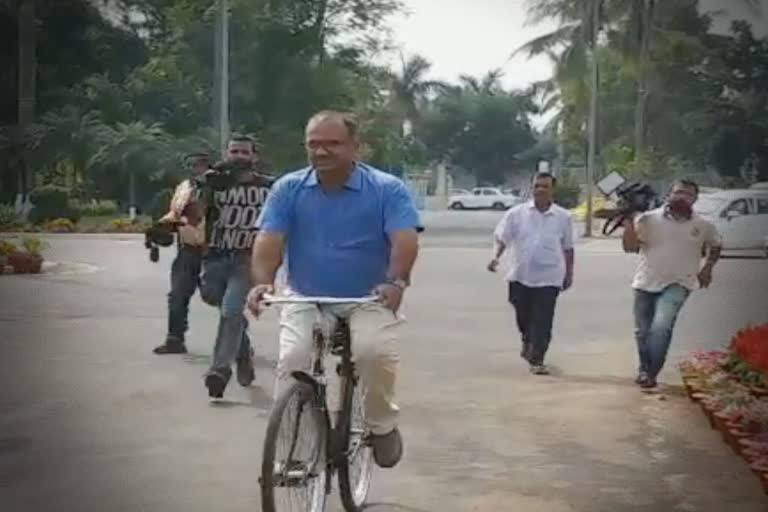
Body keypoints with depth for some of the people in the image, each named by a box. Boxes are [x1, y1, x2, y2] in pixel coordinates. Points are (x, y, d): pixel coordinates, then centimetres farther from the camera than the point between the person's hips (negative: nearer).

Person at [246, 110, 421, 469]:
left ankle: (382, 426, -1)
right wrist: (263, 282, -28)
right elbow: (269, 242, -9)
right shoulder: (288, 189, -2)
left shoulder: (388, 189, -9)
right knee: (292, 358, -21)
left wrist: (396, 282, -38)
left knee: (375, 352, -28)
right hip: (306, 299, 2)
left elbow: (405, 240, -20)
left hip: (369, 301, -2)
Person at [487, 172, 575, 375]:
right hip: (520, 276, 1)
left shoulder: (563, 217, 1)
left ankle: (537, 360, 2)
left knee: (543, 321, -5)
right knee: (523, 316, 16)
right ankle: (527, 342, 45)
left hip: (548, 278, -1)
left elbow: (568, 248, 10)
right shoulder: (517, 213, -1)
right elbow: (501, 237, 0)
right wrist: (496, 256, -17)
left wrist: (569, 273, 12)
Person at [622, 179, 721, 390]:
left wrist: (707, 268, 10)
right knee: (642, 332, 11)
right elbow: (629, 246, -11)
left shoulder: (703, 226, 0)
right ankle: (645, 369, 34)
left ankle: (650, 373, -9)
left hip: (677, 285, -1)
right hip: (645, 283, 1)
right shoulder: (649, 219, -7)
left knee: (661, 327, -22)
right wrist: (630, 221, -22)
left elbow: (715, 246, 20)